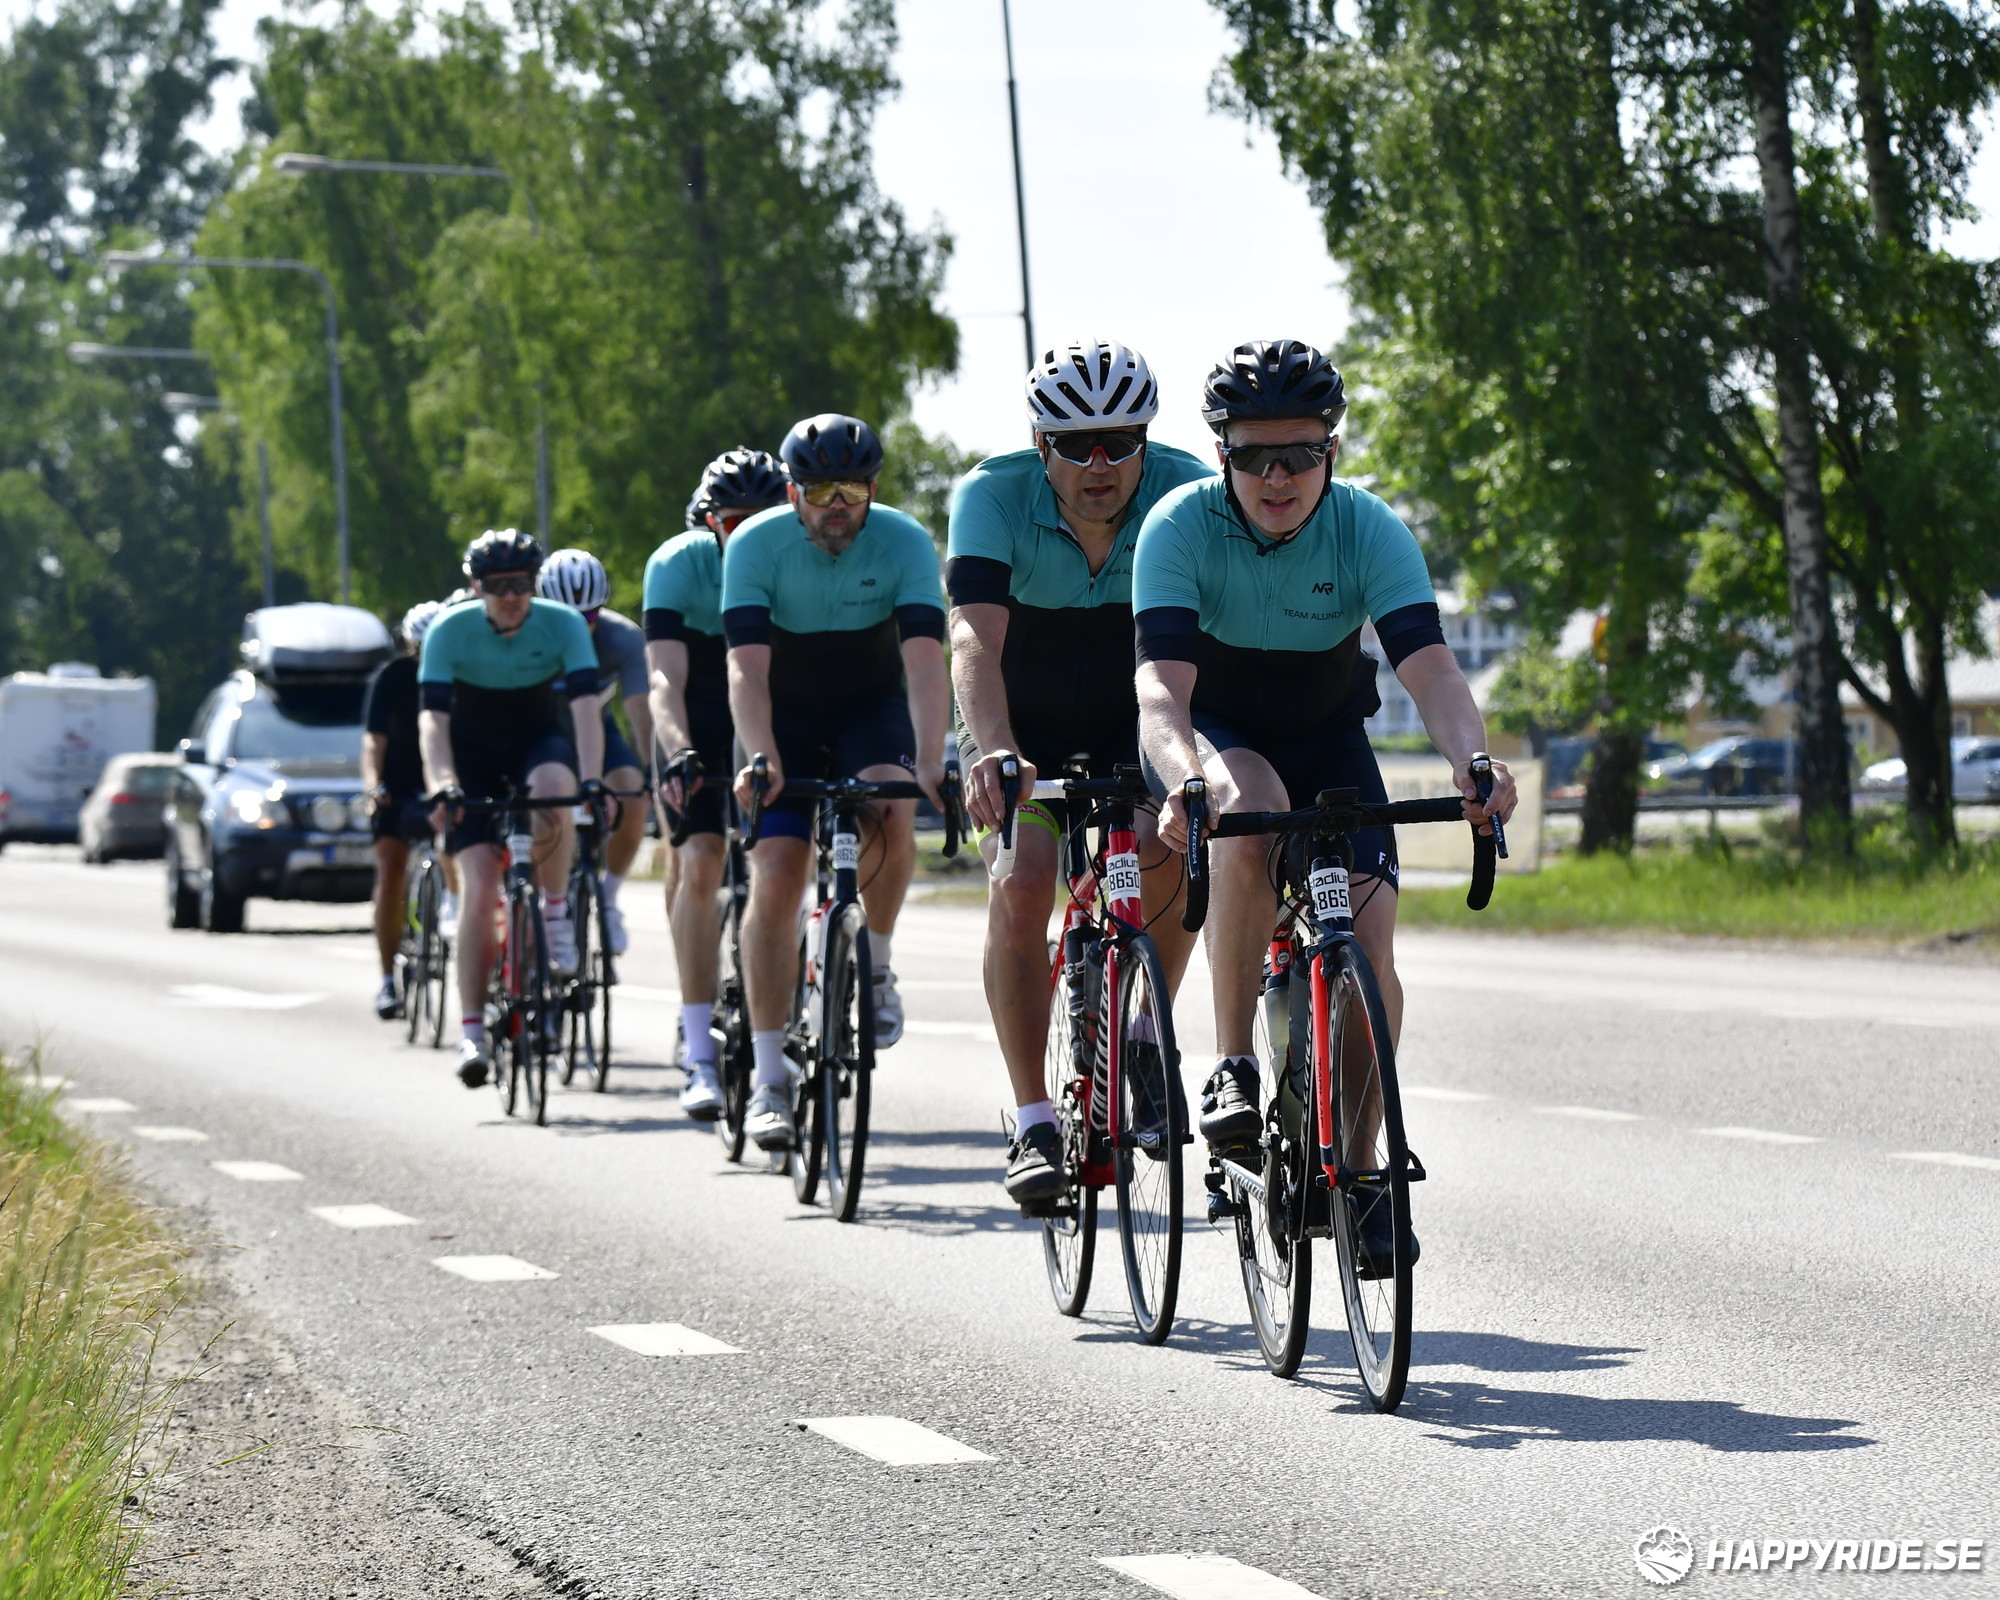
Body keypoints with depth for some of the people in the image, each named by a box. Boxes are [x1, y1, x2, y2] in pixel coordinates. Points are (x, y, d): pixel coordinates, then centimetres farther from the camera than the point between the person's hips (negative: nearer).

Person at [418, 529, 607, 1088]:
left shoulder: (563, 624, -20)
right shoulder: (449, 631, -21)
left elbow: (585, 704, -29)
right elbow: (432, 717, -28)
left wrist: (591, 779, -44)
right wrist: (442, 787, -45)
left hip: (541, 739, 0)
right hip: (474, 753, 0)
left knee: (552, 789, -38)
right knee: (479, 888, -14)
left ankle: (556, 912, -14)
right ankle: (472, 1032, -10)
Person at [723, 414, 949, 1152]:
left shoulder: (905, 542, -21)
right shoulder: (755, 546, -21)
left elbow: (926, 662, -31)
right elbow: (747, 668, -29)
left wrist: (929, 762, -45)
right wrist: (761, 760, -45)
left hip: (872, 710, 0)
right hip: (784, 717, 0)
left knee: (891, 815, -31)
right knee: (774, 880, -13)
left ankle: (875, 965, -6)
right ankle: (769, 1077, -6)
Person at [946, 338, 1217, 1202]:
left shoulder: (1188, 493, -23)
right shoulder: (992, 496, -25)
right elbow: (975, 636, -37)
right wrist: (992, 752, -55)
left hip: (1135, 725, 1)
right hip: (1023, 725, -1)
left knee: (1174, 849, -25)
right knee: (1021, 886, -21)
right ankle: (1033, 1123, -11)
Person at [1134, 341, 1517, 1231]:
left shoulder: (1369, 531, -21)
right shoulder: (1181, 527, -26)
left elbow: (1429, 667, -33)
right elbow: (1160, 687, -37)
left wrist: (1471, 760, -54)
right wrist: (1189, 781, -58)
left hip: (1325, 739, 2)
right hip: (1212, 737, -2)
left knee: (1367, 944, -17)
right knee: (1254, 808, -37)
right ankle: (1231, 1068, -28)